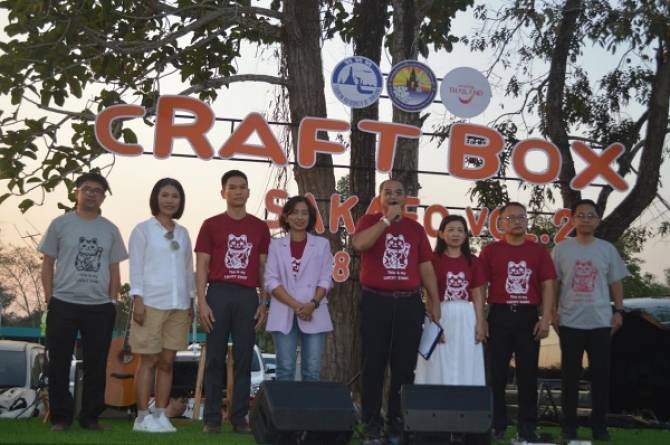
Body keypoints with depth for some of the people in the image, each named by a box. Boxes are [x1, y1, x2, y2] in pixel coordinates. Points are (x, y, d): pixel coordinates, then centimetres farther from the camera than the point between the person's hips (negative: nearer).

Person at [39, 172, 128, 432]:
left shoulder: (110, 230, 10)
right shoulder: (60, 224, 4)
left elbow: (114, 270, 13)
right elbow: (47, 263, 5)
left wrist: (112, 302, 5)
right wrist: (50, 298, -2)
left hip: (100, 308, 2)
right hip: (63, 304, -2)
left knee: (96, 364, 5)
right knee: (59, 363, 1)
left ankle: (90, 417, 16)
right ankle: (60, 417, 11)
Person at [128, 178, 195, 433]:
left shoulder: (183, 233, 15)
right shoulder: (143, 230, 1)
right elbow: (136, 267, -4)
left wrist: (191, 302, 12)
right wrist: (137, 300, -12)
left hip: (179, 306, 4)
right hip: (152, 303, -4)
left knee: (167, 362, 5)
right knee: (149, 361, -2)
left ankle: (160, 415, 10)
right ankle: (143, 417, 3)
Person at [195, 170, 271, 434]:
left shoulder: (260, 227, 11)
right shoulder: (211, 225, 5)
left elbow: (263, 268, 12)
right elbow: (201, 266, 2)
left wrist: (264, 302, 4)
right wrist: (202, 302, -7)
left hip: (248, 296, 2)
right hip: (219, 293, -2)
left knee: (244, 358, 3)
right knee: (215, 357, 1)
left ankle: (240, 417, 9)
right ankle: (212, 417, 6)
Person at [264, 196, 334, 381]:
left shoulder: (321, 244, 10)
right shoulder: (276, 245, 9)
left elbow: (326, 280, 5)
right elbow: (271, 281, 1)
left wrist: (312, 304, -13)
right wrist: (295, 305, -11)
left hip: (314, 314, 0)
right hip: (284, 315, 0)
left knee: (312, 371, -3)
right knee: (285, 370, -3)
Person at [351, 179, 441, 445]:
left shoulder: (415, 228, 15)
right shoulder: (370, 221, 6)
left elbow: (426, 267, 14)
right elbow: (359, 244, -16)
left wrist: (435, 302, 8)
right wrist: (387, 219, -11)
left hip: (409, 303, 3)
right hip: (376, 302, -3)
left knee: (404, 367, 3)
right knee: (374, 365, -1)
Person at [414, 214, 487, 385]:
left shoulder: (472, 261, 9)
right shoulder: (434, 259, -1)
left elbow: (477, 295, 8)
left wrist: (480, 323, 0)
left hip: (466, 318, 3)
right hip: (440, 316, -3)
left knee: (466, 368, 4)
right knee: (439, 368, 0)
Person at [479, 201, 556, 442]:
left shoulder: (539, 251, 7)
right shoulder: (491, 250, 5)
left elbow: (548, 286, 4)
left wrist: (546, 318, -5)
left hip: (528, 316, 1)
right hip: (499, 315, -1)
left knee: (528, 373, 5)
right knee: (496, 373, 2)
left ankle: (527, 427, 11)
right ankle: (496, 426, 10)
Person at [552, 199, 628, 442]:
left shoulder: (607, 249, 6)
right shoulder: (562, 248, 2)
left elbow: (615, 282, 10)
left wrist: (618, 311, 2)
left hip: (601, 321, 1)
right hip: (570, 321, -1)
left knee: (601, 373, 3)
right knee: (570, 374, 4)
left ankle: (599, 425, 12)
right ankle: (569, 424, 12)